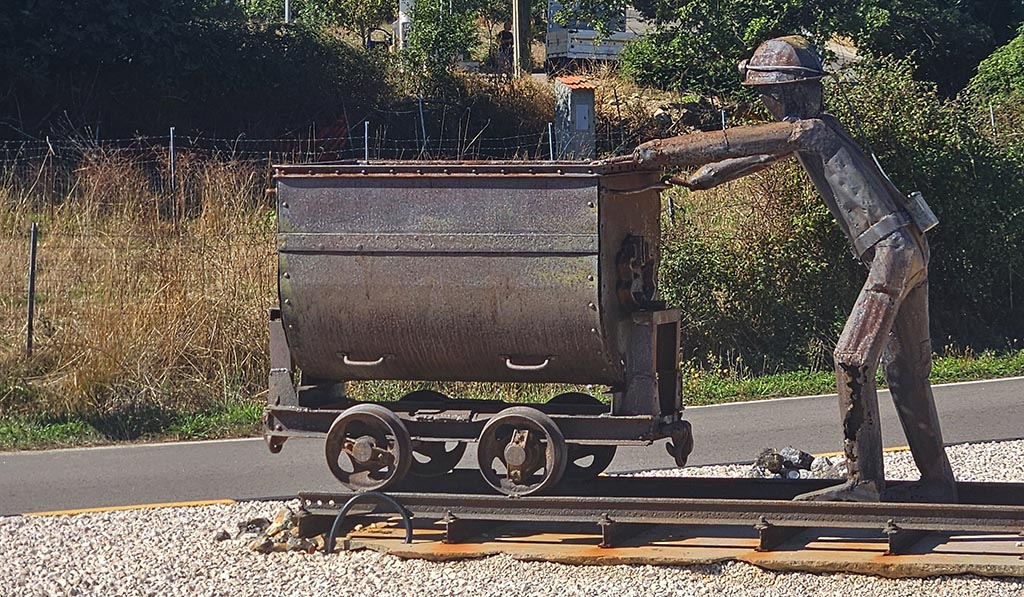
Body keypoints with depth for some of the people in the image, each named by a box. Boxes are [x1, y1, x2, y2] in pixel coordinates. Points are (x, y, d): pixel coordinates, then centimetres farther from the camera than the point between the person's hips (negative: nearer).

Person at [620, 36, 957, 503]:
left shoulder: (813, 130, -10)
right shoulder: (804, 130, 18)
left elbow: (735, 143, -12)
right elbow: (755, 154, 29)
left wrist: (663, 151, -8)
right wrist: (690, 181, 29)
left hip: (893, 251, -10)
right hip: (909, 252, 10)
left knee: (853, 361, -12)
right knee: (906, 371, 12)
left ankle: (863, 482, -13)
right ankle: (936, 482, 16)